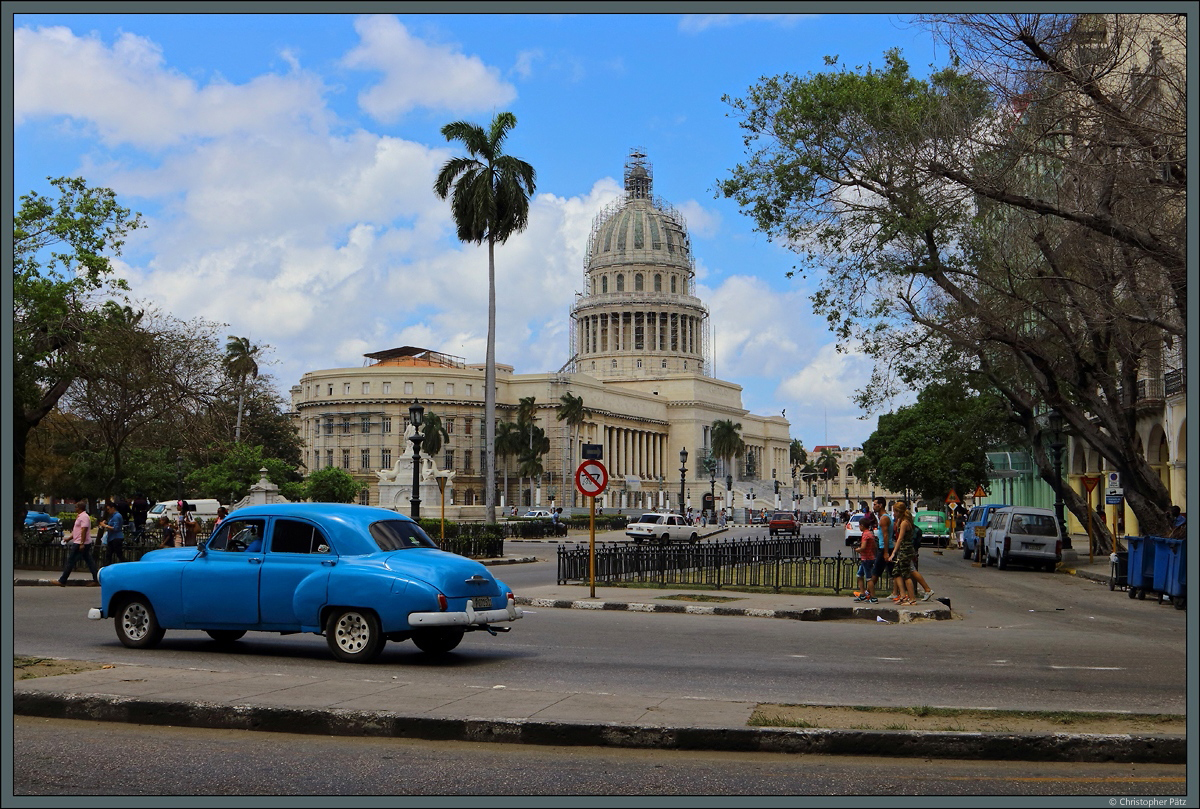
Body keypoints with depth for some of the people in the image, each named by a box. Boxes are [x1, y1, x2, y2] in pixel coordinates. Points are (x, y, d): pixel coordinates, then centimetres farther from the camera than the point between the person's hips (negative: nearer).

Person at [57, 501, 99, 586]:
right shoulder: (80, 516, 18)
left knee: (70, 561, -4)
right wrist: (69, 539, 25)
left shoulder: (84, 517, -16)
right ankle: (96, 580, 6)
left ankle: (62, 581, 1)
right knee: (89, 561, 8)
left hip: (79, 544, -11)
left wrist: (82, 544, -27)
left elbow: (84, 530, -23)